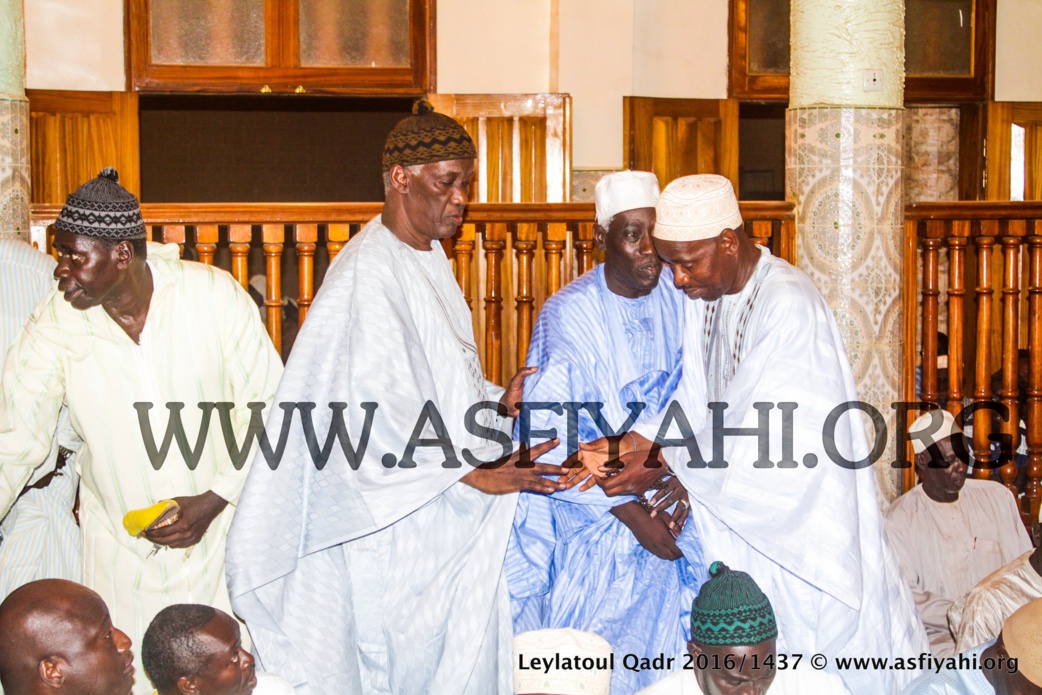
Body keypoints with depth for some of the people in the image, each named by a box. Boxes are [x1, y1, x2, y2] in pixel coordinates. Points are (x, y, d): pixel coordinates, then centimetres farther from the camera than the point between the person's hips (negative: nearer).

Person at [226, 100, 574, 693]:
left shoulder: (430, 260, 12)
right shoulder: (368, 276, -19)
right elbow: (376, 416, -24)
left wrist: (497, 402, 2)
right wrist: (470, 472, -25)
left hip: (448, 513, 9)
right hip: (398, 526, -9)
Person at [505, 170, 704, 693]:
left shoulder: (676, 297, -2)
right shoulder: (567, 316, -15)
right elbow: (548, 441, -17)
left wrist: (683, 479, -12)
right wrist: (629, 510, -18)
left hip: (666, 510, 4)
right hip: (591, 526, -4)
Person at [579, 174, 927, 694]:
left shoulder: (789, 303, -22)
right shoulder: (704, 293, 2)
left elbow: (771, 430, -25)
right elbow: (692, 400, 4)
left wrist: (665, 461, -22)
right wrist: (632, 442, -13)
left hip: (797, 521, -7)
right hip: (734, 510, 7)